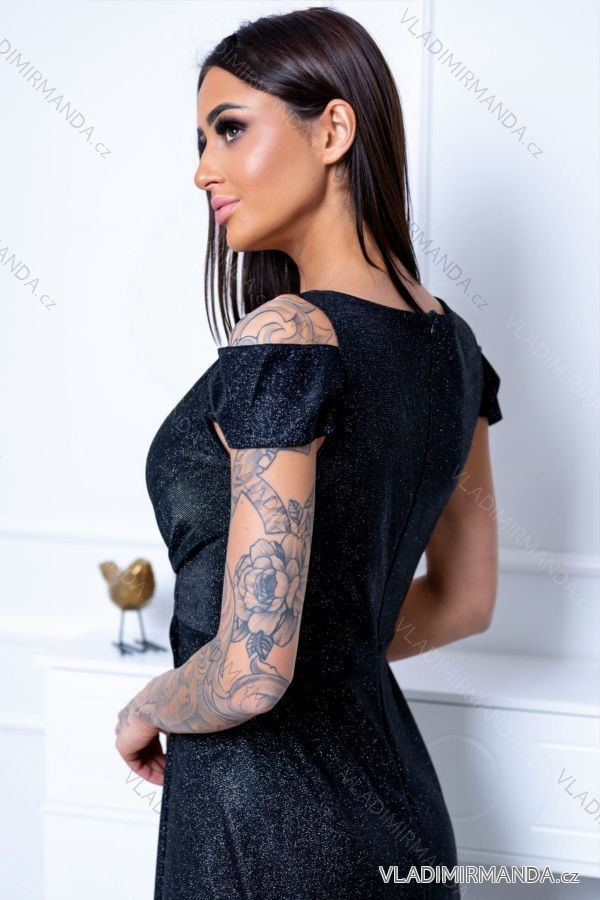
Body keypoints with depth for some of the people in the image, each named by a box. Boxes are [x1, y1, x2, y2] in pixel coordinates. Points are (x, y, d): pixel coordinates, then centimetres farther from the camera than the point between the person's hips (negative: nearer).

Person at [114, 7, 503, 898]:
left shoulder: (288, 338, -23)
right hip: (393, 802, 7)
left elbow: (249, 674, -25)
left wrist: (145, 710, -5)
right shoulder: (452, 341, 1)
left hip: (268, 822, -7)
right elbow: (465, 601, 11)